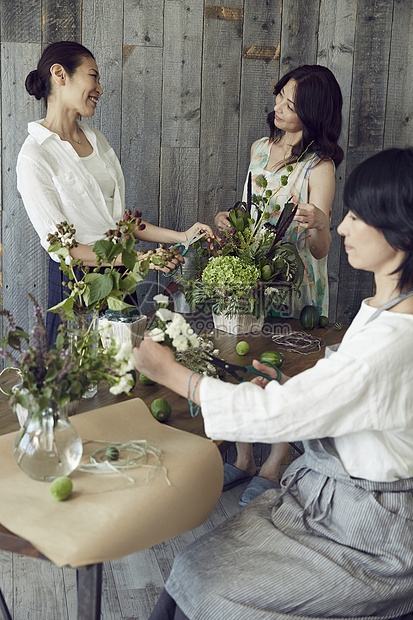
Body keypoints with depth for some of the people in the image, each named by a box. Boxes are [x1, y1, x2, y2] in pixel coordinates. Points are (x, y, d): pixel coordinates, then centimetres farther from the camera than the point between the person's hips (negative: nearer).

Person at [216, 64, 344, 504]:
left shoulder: (319, 167, -15)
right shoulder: (260, 149, 6)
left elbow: (320, 250, -22)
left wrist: (319, 225, -43)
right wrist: (228, 219, -2)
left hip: (295, 285, -6)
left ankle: (272, 470, 23)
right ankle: (243, 461, 30)